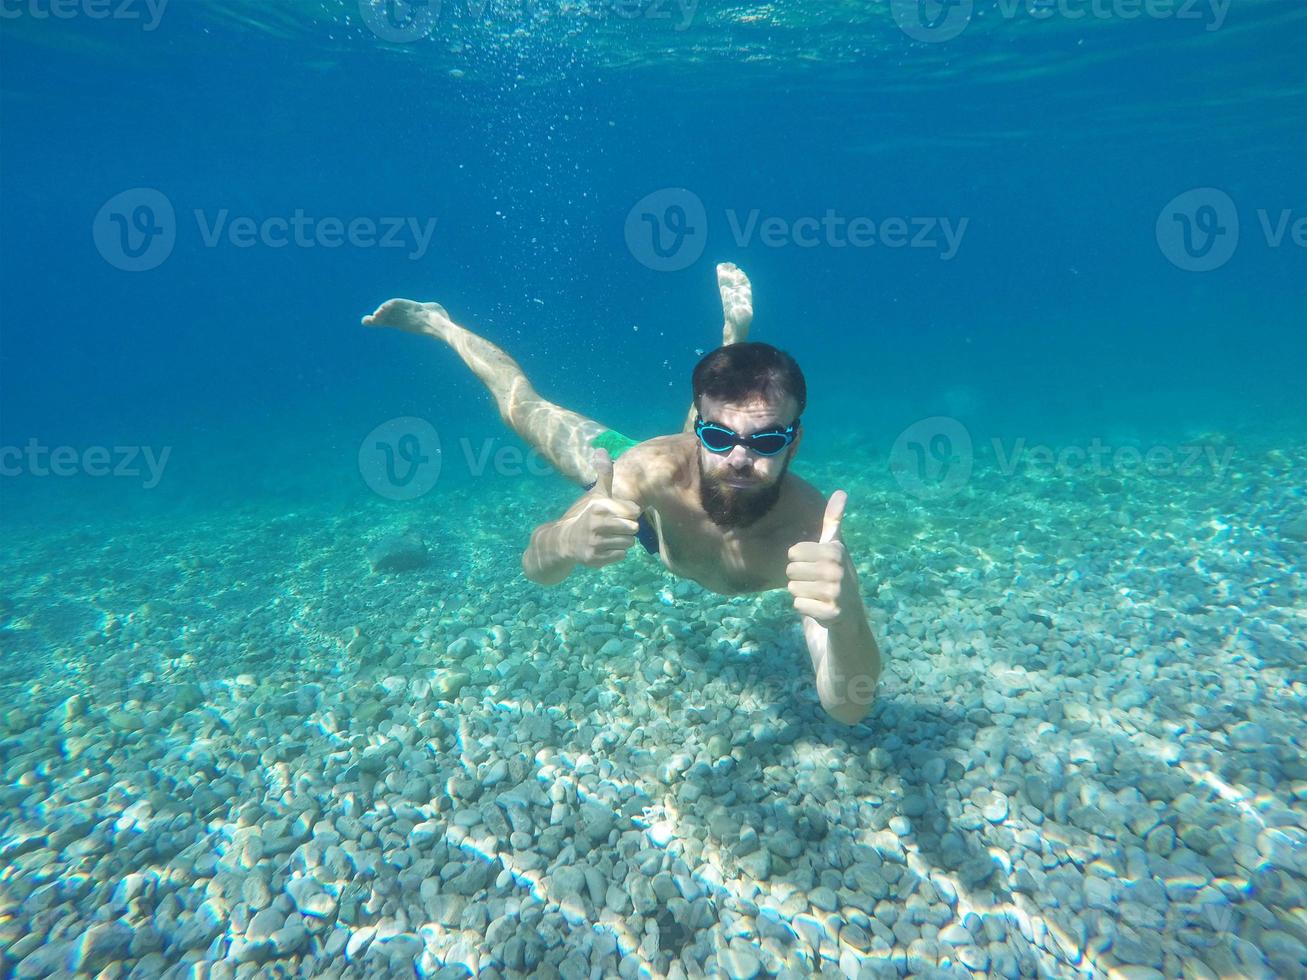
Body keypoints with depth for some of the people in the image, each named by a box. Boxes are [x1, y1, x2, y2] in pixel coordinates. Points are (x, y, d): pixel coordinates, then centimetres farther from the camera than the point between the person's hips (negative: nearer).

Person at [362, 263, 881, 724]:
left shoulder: (808, 527, -46)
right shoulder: (654, 467, -46)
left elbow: (847, 707, -52)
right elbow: (535, 566, -38)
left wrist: (845, 620, -75)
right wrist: (568, 540, -62)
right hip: (640, 496, 0)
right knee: (523, 409, 19)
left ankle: (736, 326, 49)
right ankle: (440, 323, 43)